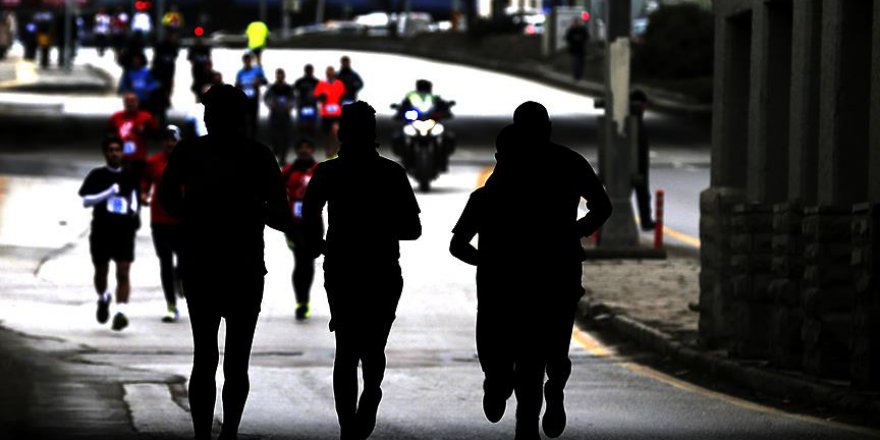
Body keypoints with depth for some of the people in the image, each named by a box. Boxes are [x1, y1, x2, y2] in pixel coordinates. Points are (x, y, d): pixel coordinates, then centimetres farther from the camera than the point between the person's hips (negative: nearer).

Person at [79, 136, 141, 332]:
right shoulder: (97, 176, 1)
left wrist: (135, 211, 4)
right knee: (101, 271, 13)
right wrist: (108, 193, -18)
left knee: (123, 273, -12)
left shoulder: (130, 176, 9)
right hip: (101, 232, -1)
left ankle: (121, 312, -18)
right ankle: (103, 299, 42)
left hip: (124, 233, 1)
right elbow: (85, 201, -7)